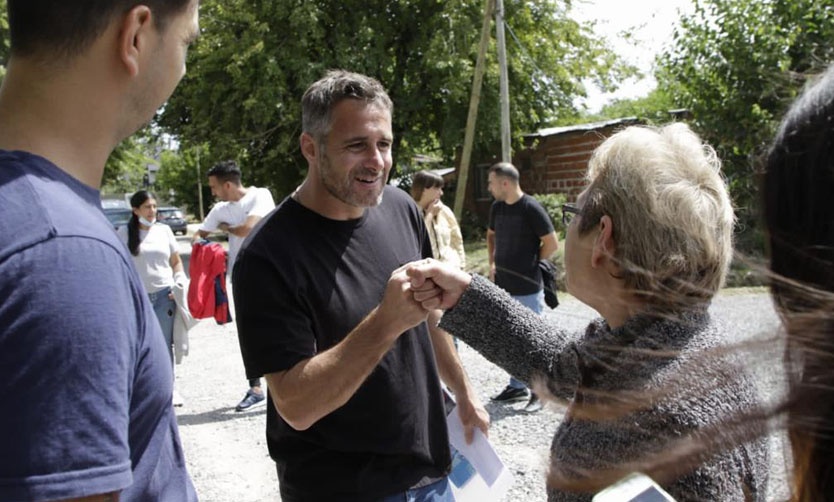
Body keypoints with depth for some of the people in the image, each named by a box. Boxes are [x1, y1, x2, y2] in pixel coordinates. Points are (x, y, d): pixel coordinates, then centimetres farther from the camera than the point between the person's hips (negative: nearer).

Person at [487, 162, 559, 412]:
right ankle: (517, 386, 29)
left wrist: (530, 264, -3)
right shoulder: (497, 208, 6)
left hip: (528, 288, -7)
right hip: (503, 286, 7)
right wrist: (493, 263, 10)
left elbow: (552, 243, -12)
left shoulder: (531, 208, -15)